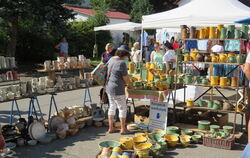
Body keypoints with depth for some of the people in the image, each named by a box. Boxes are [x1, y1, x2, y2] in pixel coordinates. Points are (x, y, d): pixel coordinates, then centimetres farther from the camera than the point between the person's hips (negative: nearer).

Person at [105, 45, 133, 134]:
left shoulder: (112, 59, 6)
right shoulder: (122, 63, -20)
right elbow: (125, 78, -15)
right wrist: (129, 85, 6)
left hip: (109, 87, 9)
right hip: (117, 89, -9)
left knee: (112, 107, 18)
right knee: (122, 108, 5)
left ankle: (110, 128, 24)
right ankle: (123, 129, 13)